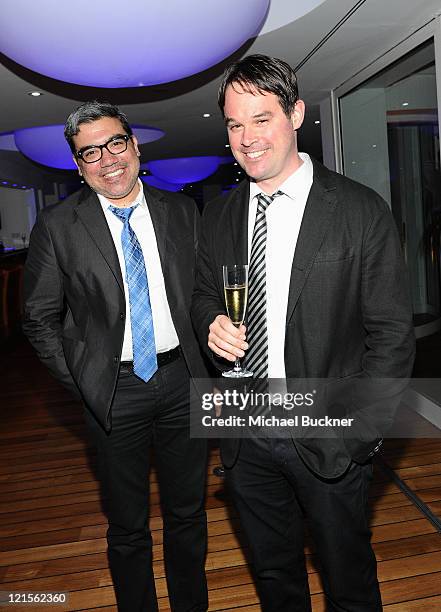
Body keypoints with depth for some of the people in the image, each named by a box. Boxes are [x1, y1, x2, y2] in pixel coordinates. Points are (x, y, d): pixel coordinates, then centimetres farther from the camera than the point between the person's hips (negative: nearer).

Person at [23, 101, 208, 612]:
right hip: (113, 391, -2)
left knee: (188, 513, 19)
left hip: (182, 380, 2)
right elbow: (39, 319, 0)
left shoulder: (181, 212, 1)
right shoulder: (57, 226, -6)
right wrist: (80, 382, -5)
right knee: (127, 526, 16)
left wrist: (213, 372, 0)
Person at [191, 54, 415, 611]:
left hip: (328, 439, -3)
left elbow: (392, 334, -9)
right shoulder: (218, 215, 1)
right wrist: (212, 324, -10)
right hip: (244, 436, 4)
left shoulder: (362, 211, -12)